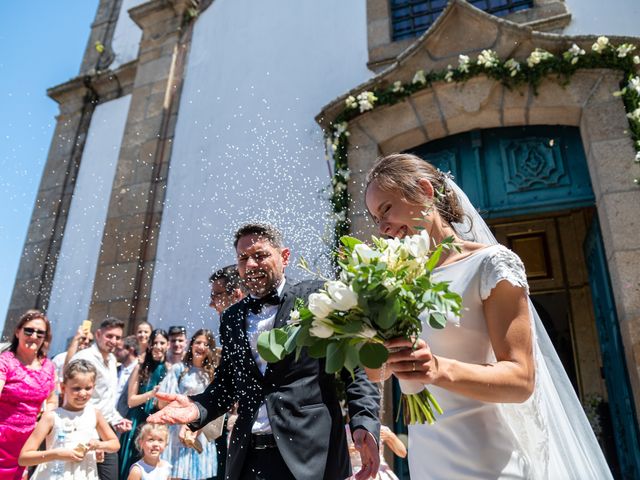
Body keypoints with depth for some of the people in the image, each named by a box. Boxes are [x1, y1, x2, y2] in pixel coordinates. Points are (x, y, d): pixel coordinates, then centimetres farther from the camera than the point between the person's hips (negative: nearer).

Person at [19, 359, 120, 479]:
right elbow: (23, 458, -14)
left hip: (86, 476, 3)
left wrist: (98, 445, -11)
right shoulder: (52, 417, -13)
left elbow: (115, 444, 9)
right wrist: (57, 454, -24)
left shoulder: (94, 414, -3)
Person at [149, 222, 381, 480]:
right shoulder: (232, 317, 12)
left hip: (310, 454, -4)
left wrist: (365, 423, -22)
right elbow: (226, 382, 15)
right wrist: (197, 407, -5)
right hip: (247, 457, 5)